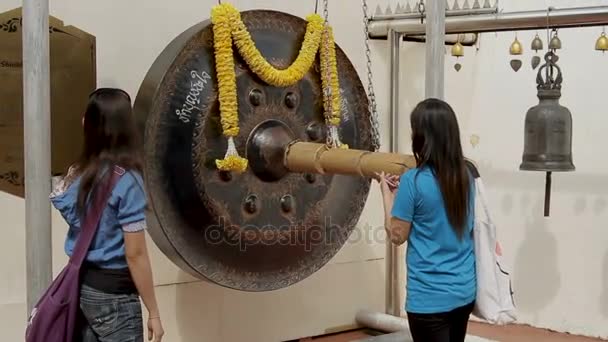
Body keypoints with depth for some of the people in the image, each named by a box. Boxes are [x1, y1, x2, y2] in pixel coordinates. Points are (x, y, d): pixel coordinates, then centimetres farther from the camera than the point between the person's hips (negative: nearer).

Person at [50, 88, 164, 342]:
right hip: (113, 293, -7)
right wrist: (153, 313, -10)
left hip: (81, 285, 7)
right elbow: (135, 254, -16)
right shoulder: (127, 181, -17)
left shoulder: (78, 174, 1)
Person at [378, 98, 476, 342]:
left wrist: (387, 193, 3)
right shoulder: (465, 177, 3)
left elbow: (397, 236, -9)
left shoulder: (413, 181, -17)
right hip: (465, 291, 7)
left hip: (430, 296, -6)